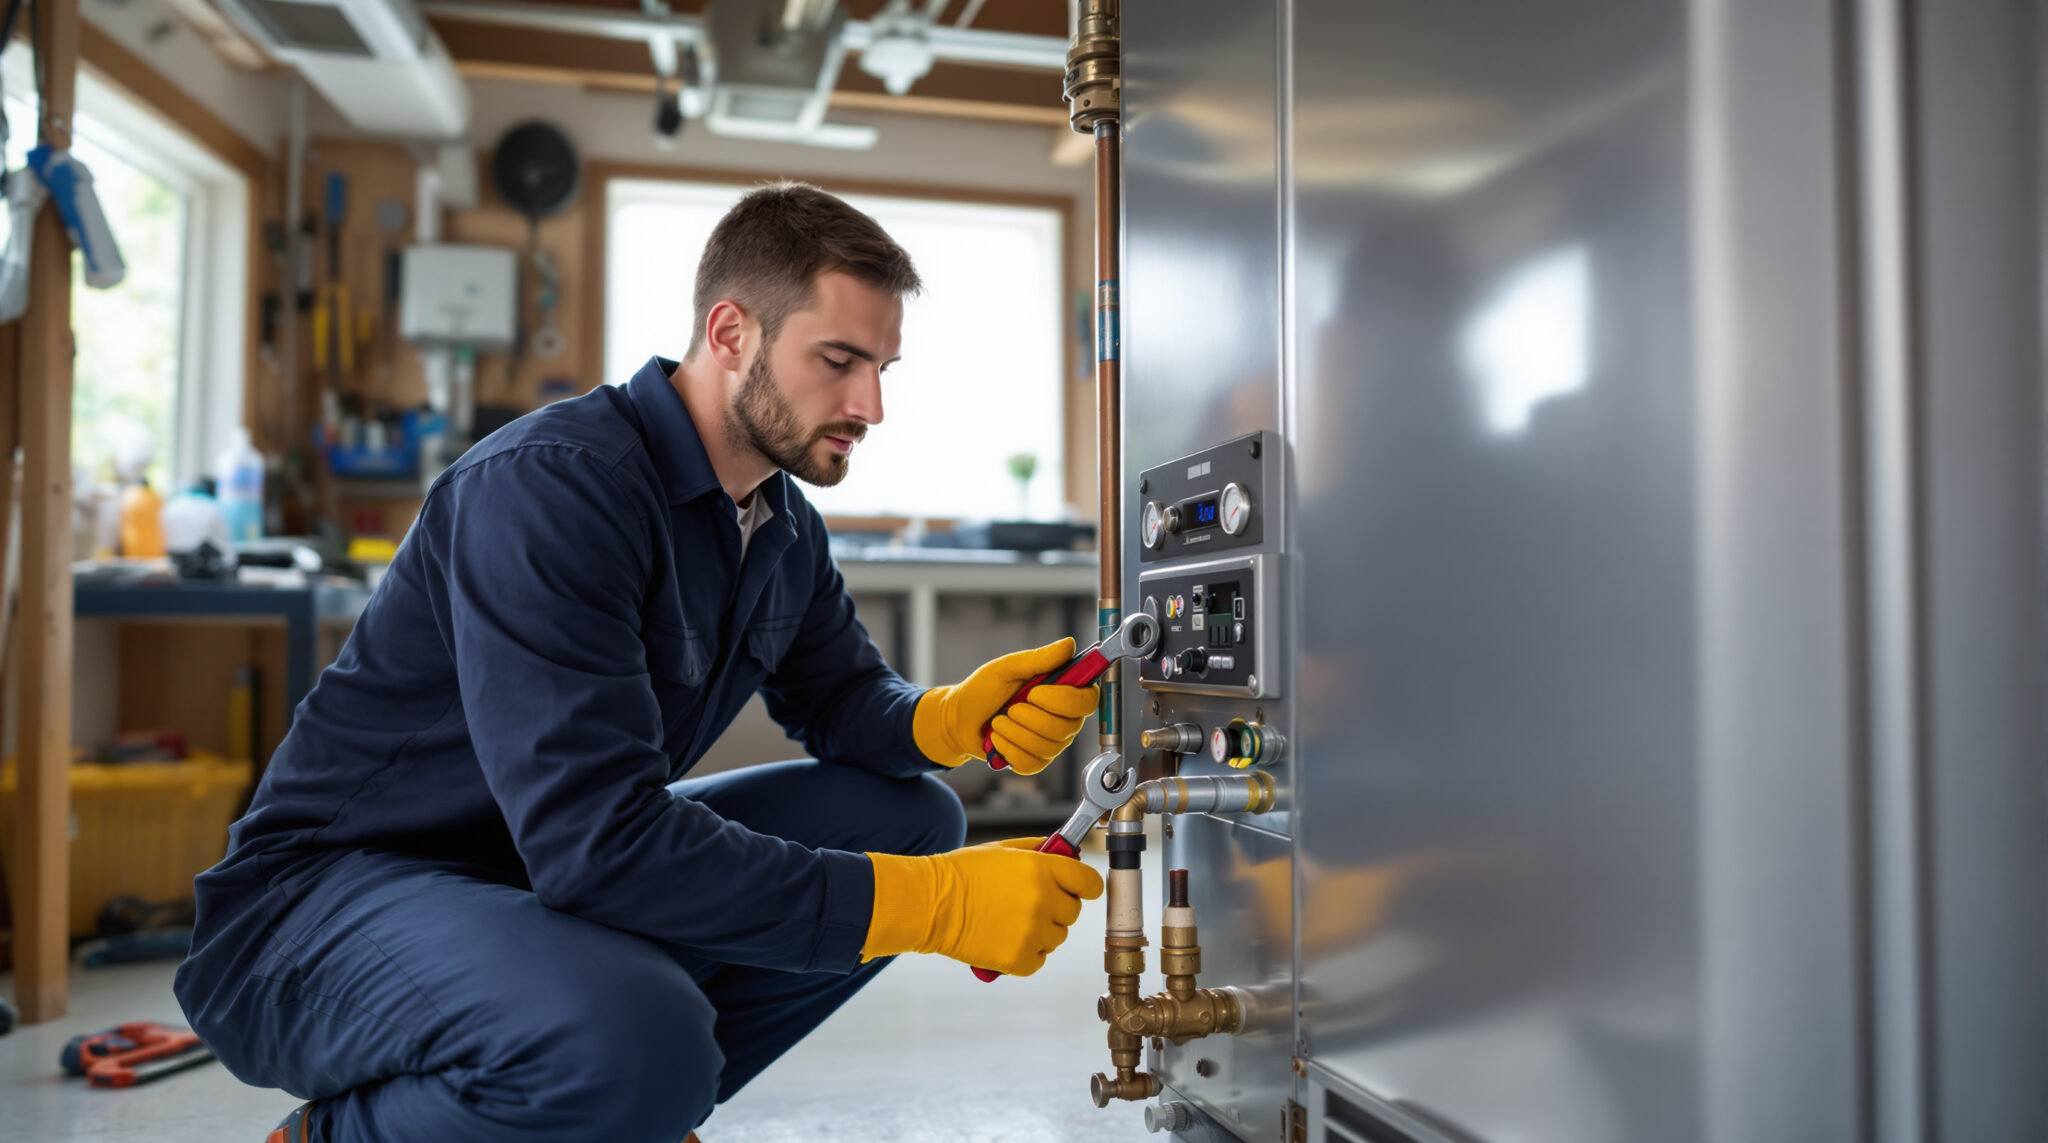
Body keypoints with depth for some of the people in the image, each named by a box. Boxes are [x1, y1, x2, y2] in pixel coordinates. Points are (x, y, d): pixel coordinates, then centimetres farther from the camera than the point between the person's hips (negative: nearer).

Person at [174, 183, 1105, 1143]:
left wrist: (949, 718, -14)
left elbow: (841, 696, 11)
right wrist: (932, 905, -33)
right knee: (633, 1039, -39)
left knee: (913, 816, -1)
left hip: (570, 870, 9)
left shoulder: (782, 523, 4)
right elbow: (595, 836, -33)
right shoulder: (553, 485, -25)